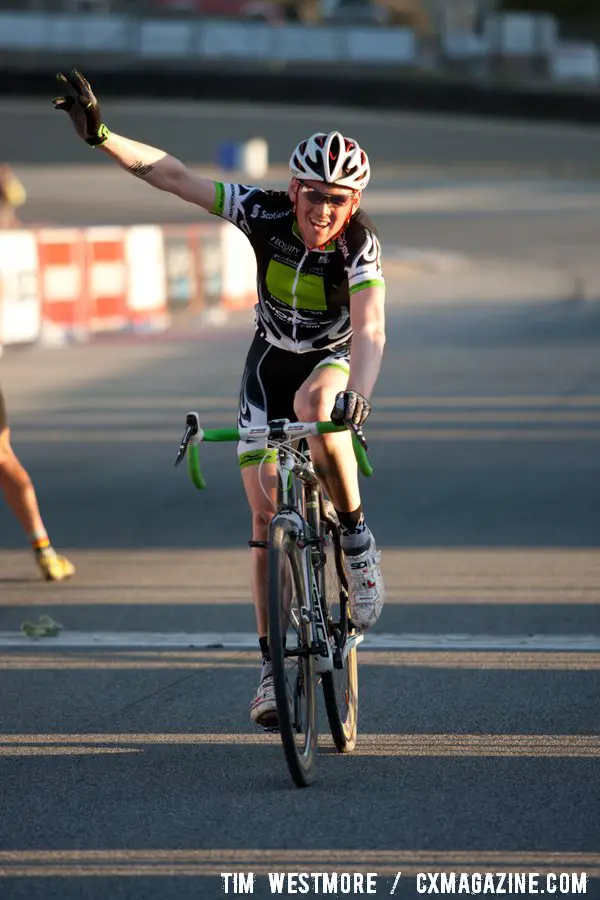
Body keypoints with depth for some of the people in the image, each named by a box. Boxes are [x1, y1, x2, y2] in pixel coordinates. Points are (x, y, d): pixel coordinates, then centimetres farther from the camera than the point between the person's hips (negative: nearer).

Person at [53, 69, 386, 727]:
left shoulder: (360, 247, -29)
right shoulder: (266, 214, -22)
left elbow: (370, 333, -43)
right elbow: (174, 177, -21)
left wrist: (355, 396, -61)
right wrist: (100, 136, -31)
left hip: (335, 361, -3)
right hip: (271, 359, 3)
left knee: (313, 404, -38)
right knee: (266, 510, -4)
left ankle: (357, 539, -18)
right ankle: (273, 660, 4)